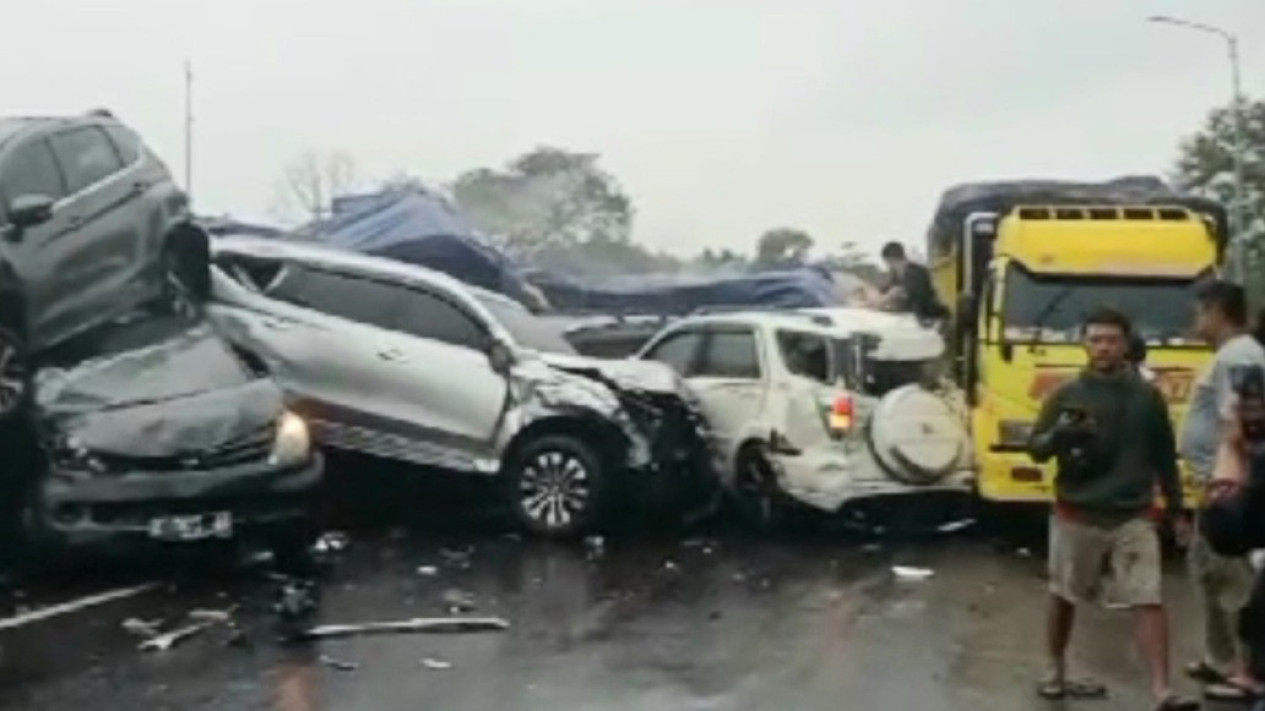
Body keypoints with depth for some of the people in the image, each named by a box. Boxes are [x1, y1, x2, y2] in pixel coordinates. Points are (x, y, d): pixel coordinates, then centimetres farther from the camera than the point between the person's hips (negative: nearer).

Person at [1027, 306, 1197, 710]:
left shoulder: (1147, 396, 4)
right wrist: (1058, 437, -21)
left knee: (1149, 602, -9)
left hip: (1133, 517, 0)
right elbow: (1035, 448, 2)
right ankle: (1057, 673, 30)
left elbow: (1164, 456, 11)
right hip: (1076, 516, 0)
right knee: (1063, 598, 12)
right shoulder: (1067, 394, 0)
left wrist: (1175, 508, 12)